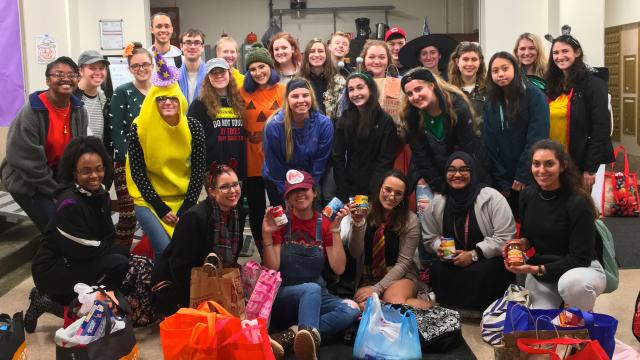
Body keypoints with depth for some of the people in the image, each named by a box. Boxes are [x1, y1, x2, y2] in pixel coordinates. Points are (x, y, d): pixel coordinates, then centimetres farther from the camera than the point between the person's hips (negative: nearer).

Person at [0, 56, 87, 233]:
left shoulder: (79, 111, -6)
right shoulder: (31, 112, -22)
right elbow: (28, 162, -20)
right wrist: (57, 192, -15)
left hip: (61, 177, 5)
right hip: (27, 183, -5)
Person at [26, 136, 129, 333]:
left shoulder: (100, 194, 2)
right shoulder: (70, 203, -23)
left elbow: (108, 236, 7)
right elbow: (82, 251, -23)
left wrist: (120, 250, -14)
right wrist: (119, 250, -11)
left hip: (75, 263, 9)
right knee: (119, 264, -21)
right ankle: (53, 303, -7)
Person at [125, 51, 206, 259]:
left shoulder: (193, 128, -8)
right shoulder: (139, 129, -13)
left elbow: (199, 170, -4)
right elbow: (137, 172, -9)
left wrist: (186, 209, -9)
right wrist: (161, 209, -12)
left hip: (183, 200, 2)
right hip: (149, 201, -2)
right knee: (166, 251, -16)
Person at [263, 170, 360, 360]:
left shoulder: (324, 224, 3)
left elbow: (338, 268, -6)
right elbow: (272, 269, -10)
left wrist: (335, 229, -11)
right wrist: (267, 235, -22)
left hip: (317, 298, 3)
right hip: (283, 296, -3)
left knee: (352, 309, -27)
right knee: (312, 288, -35)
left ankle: (287, 337, -38)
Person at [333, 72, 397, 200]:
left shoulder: (385, 121, -5)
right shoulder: (344, 120, 4)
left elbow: (386, 161, -8)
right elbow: (338, 158, 1)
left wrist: (371, 192, -17)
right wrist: (343, 192, -8)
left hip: (375, 190, -2)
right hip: (349, 188, 3)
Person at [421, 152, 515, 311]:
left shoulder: (492, 198, -12)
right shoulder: (436, 203, 3)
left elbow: (505, 237, -16)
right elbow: (430, 238, 13)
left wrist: (474, 254, -21)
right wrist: (439, 247, -11)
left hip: (491, 260, -3)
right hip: (453, 260, 4)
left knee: (479, 274, -35)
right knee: (437, 271, -26)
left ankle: (478, 312, -10)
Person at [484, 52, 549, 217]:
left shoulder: (534, 96, -6)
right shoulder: (491, 103, 7)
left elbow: (537, 139, -12)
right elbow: (490, 145, 3)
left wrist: (523, 176, -16)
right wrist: (501, 182, -4)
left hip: (531, 180, -3)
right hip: (503, 183, 3)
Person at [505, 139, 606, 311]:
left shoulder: (578, 203, -21)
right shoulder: (528, 195, -4)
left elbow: (580, 258, -20)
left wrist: (538, 269, -25)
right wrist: (521, 243, -13)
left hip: (581, 269, -5)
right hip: (538, 274, 5)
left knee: (572, 283, -39)